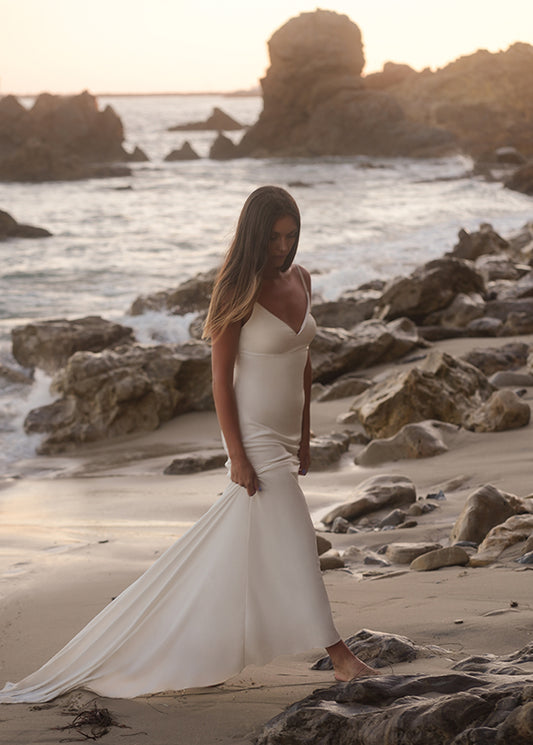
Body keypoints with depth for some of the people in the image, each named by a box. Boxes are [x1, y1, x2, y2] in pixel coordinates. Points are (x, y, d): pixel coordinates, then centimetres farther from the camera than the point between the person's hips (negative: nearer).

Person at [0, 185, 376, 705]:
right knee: (292, 543, -4)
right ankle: (338, 656, 2)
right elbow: (221, 378, -15)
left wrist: (304, 439, 14)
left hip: (285, 434, 8)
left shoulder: (299, 279, 5)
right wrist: (237, 457, -17)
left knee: (230, 542, 15)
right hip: (255, 434, -8)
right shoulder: (240, 292, -16)